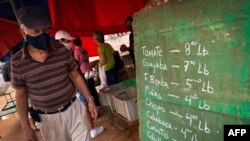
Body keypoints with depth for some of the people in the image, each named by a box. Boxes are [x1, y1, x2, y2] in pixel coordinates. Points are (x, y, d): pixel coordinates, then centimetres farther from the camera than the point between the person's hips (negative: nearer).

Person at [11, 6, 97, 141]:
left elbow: (76, 77, 0)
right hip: (48, 119, 0)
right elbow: (21, 95, 0)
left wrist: (90, 100, -1)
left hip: (73, 109, 0)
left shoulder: (62, 51, -9)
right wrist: (26, 127, 3)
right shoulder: (17, 62, -9)